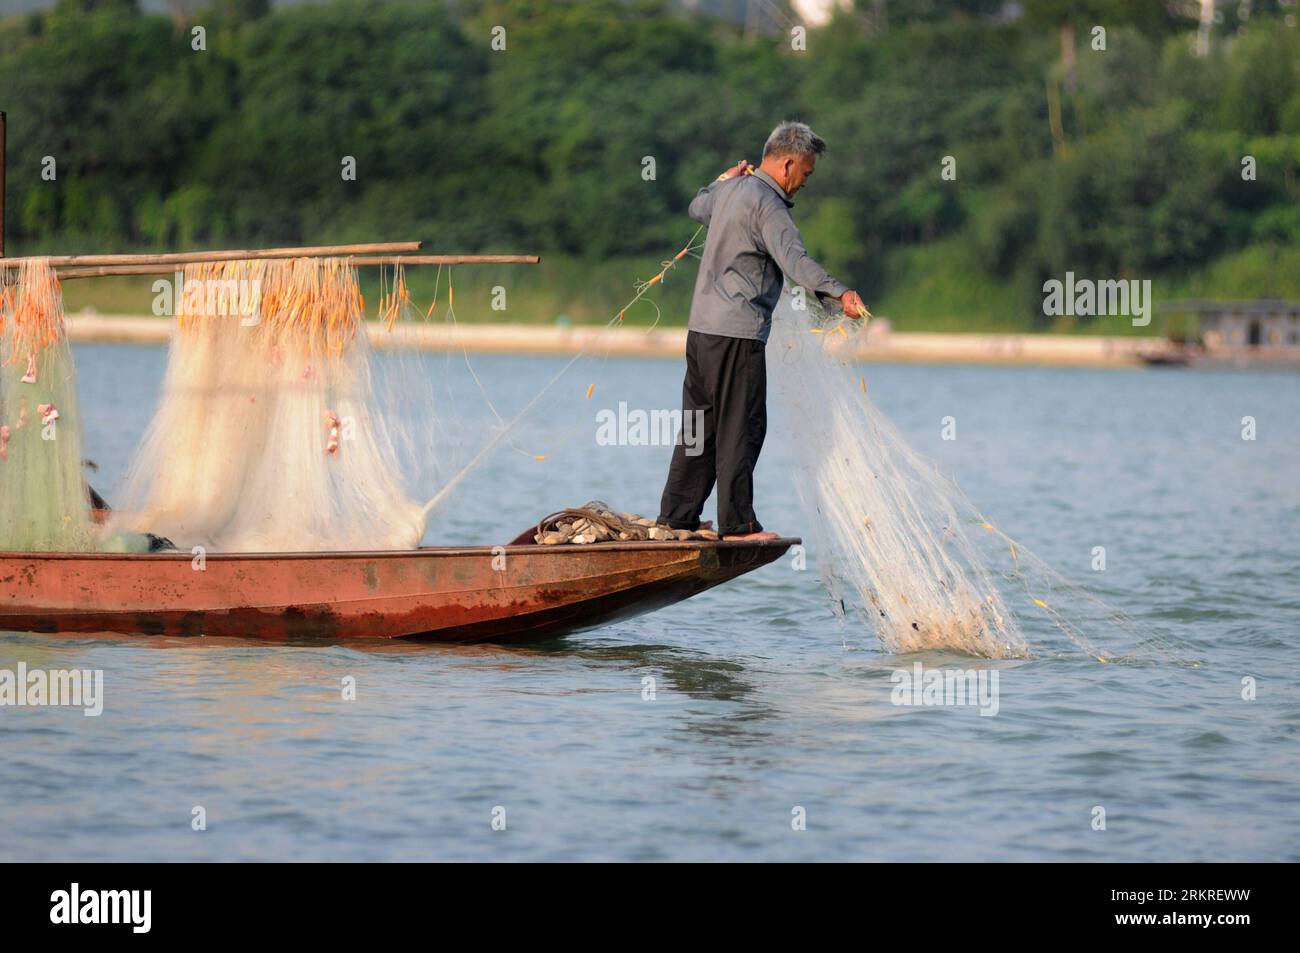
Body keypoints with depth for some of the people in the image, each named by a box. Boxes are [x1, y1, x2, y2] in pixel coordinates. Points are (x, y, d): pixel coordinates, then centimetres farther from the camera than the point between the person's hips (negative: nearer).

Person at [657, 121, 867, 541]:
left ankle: (677, 515, 17)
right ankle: (736, 524, -4)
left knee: (701, 425, 14)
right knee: (741, 428, -5)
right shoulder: (767, 205, -14)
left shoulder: (730, 190, 14)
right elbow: (794, 260, -29)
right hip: (738, 333, -9)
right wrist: (838, 293, -39)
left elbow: (698, 208, 38)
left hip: (702, 327, 9)